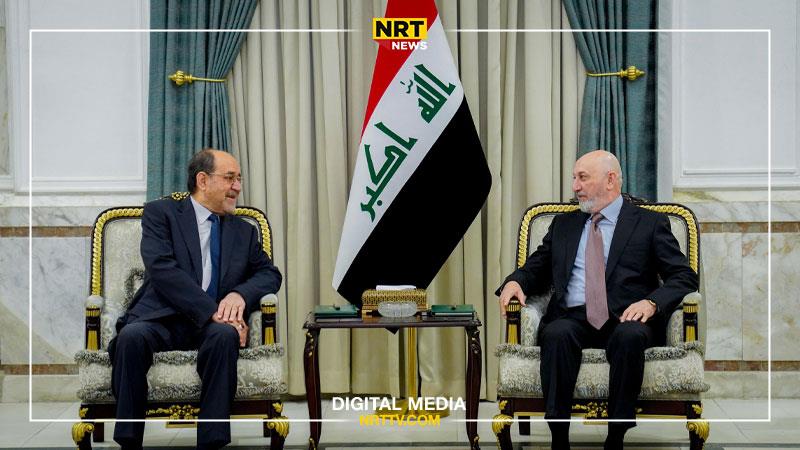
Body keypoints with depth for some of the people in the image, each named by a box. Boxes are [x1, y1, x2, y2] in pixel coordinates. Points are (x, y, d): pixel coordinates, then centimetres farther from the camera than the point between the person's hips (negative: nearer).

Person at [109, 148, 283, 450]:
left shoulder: (244, 232, 23)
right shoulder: (161, 213, 8)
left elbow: (270, 274, 15)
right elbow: (161, 267, -8)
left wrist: (240, 294, -10)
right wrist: (210, 311, -18)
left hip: (213, 325, 2)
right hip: (161, 319, -2)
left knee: (224, 335, -34)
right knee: (132, 335, -36)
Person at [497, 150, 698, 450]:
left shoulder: (650, 223, 12)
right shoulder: (563, 224, 25)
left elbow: (685, 277, 5)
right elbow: (535, 270, 26)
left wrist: (651, 302, -15)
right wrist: (514, 282, 1)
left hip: (625, 320, -2)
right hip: (572, 319, 2)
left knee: (630, 335, -37)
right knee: (557, 333, -34)